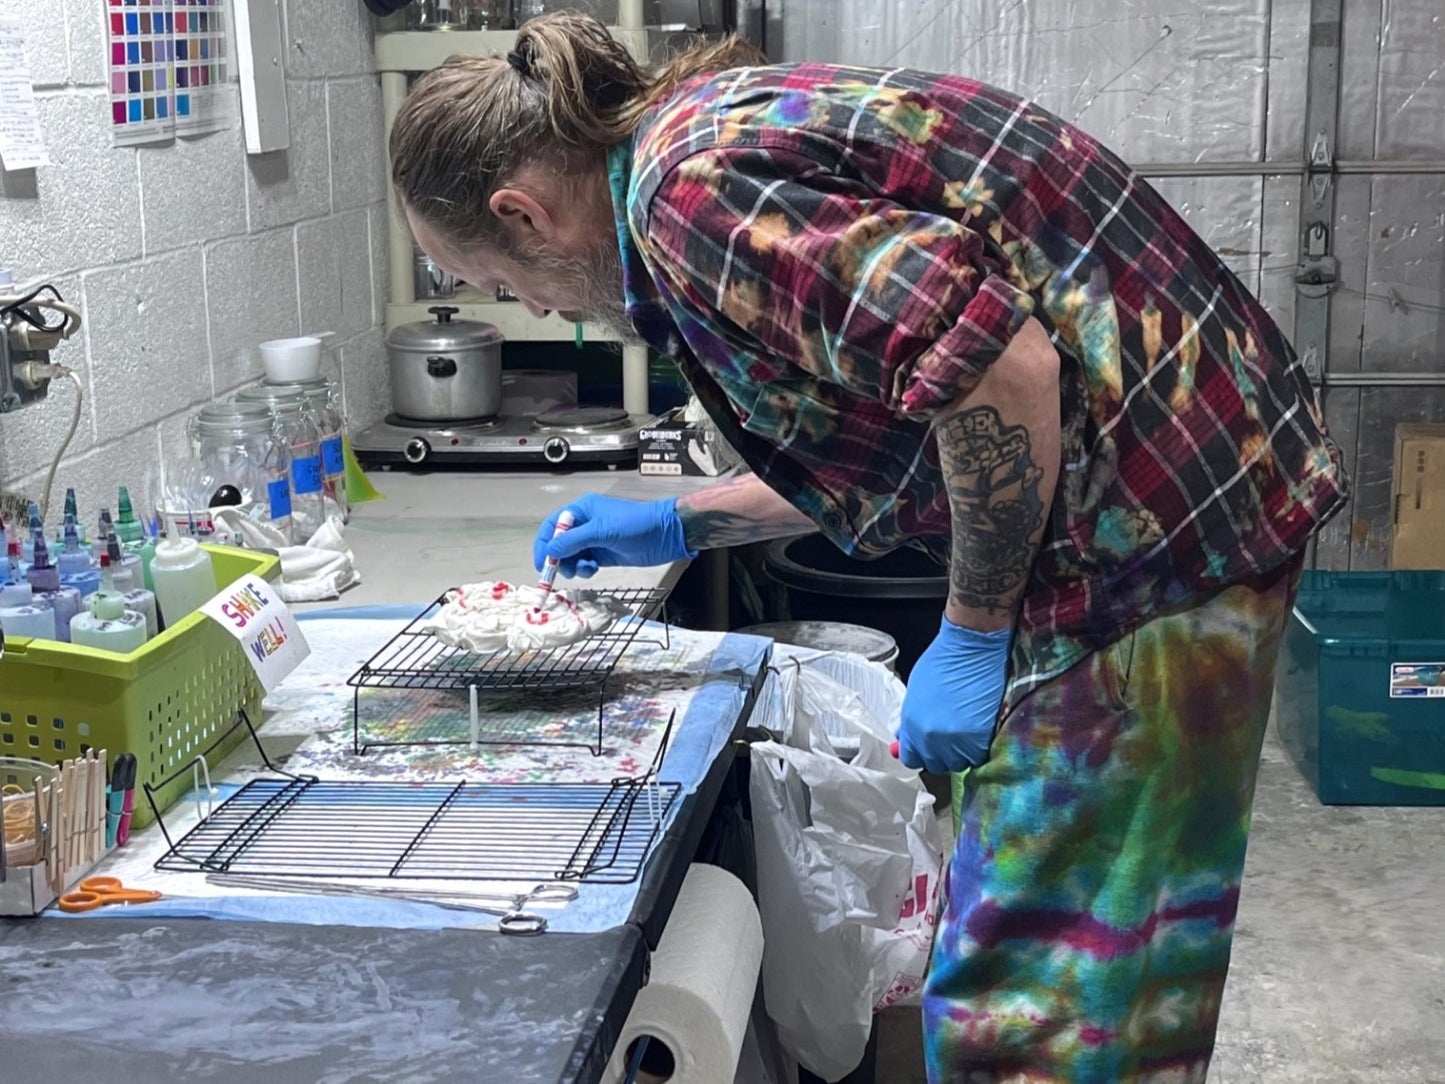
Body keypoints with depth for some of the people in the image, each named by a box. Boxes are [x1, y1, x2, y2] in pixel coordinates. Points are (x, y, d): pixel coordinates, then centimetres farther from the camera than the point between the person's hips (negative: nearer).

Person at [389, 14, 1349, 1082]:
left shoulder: (690, 186, -17)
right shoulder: (723, 122, 15)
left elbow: (999, 367, -27)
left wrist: (975, 634, -15)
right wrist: (680, 525, 27)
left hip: (1155, 526, -10)